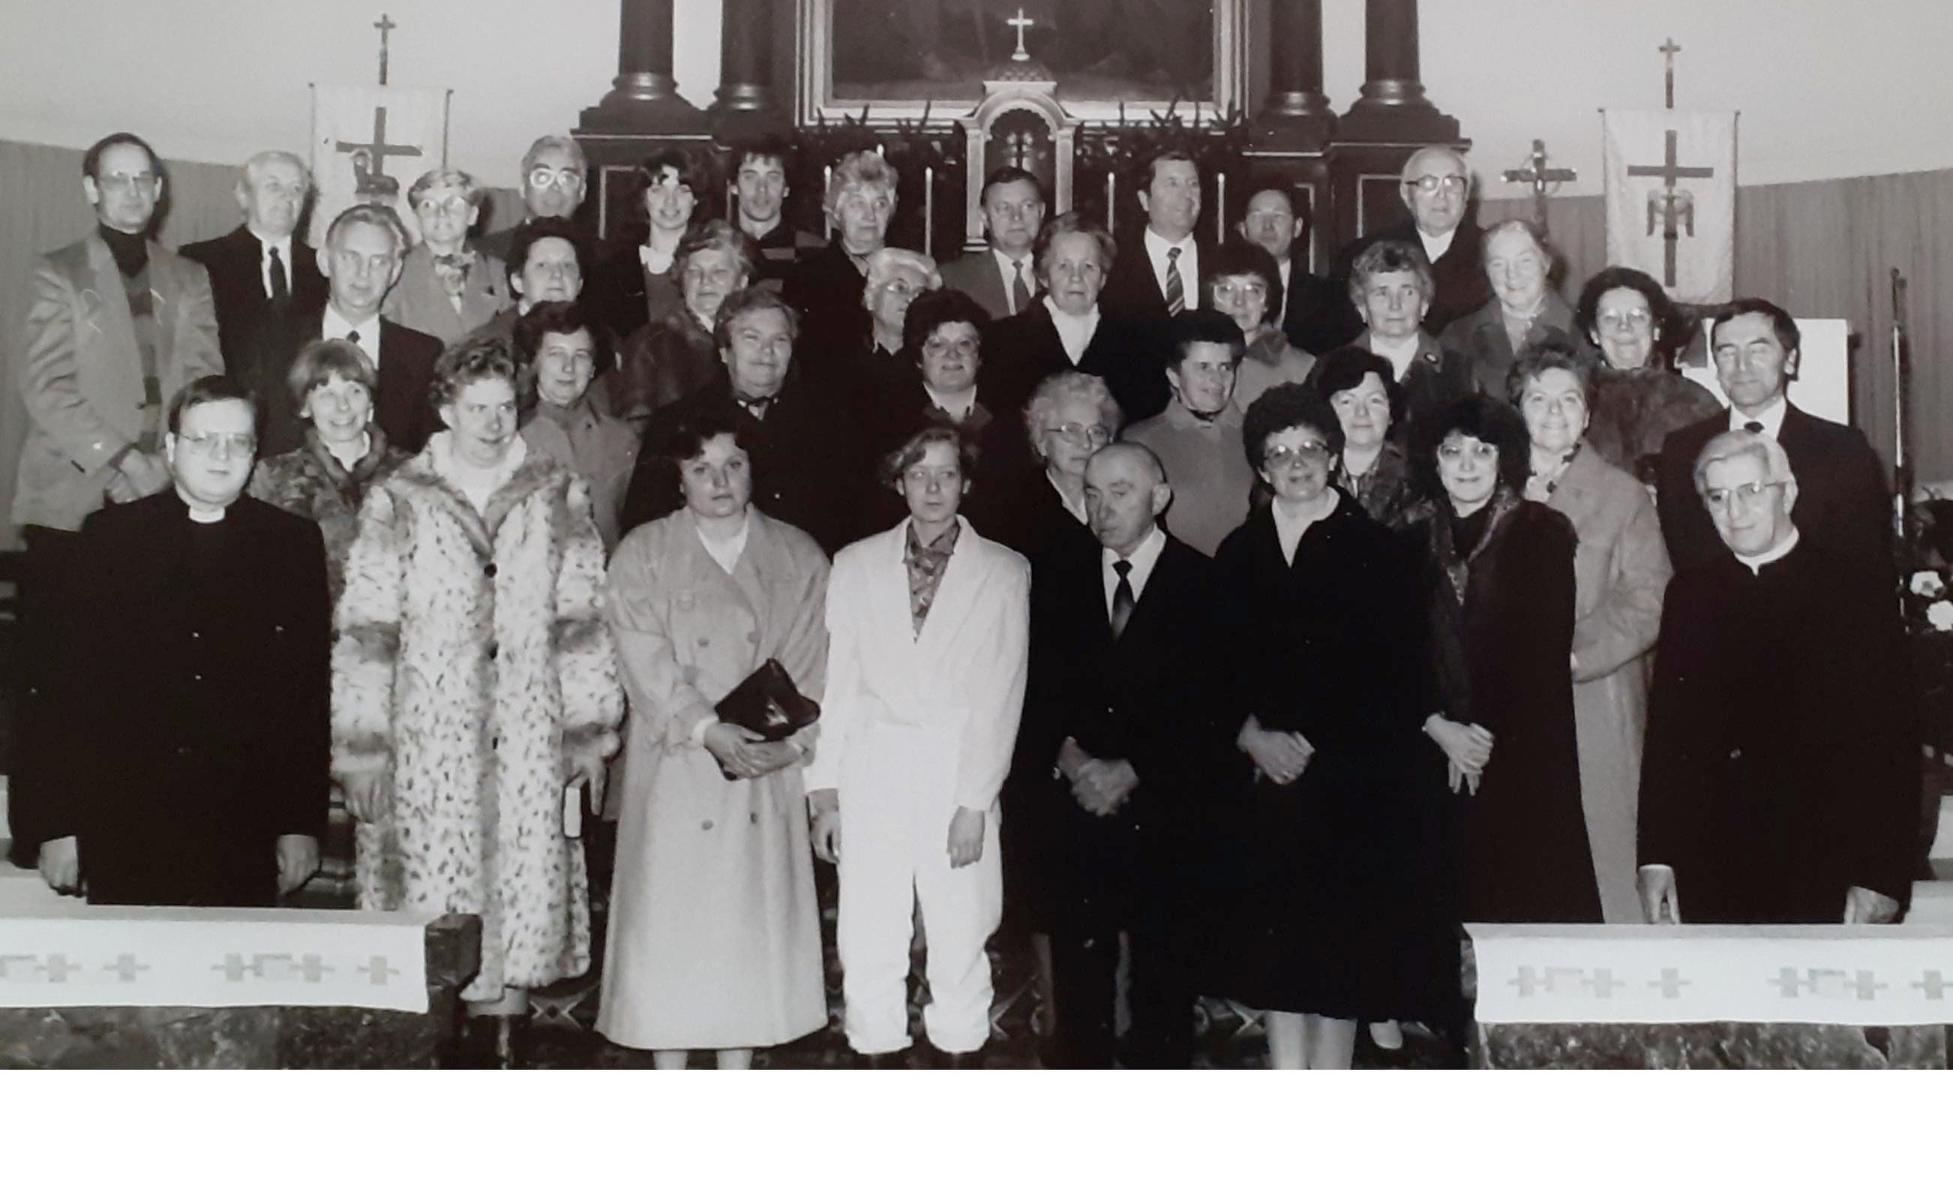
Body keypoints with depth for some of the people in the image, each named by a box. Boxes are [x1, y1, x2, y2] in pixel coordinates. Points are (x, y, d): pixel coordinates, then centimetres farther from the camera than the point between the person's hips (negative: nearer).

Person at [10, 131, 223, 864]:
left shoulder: (188, 280, 16)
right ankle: (37, 830, 4)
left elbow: (203, 381, 8)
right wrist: (117, 459, -12)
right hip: (73, 500, -2)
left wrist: (169, 463, -7)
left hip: (162, 500, 2)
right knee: (54, 676, -3)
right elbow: (46, 387, -3)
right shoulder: (58, 275, 7)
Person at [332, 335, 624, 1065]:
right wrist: (360, 749, -4)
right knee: (432, 900, 0)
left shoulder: (557, 499, 7)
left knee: (522, 894, 2)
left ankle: (501, 1037, 14)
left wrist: (589, 732, 1)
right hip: (426, 743, -1)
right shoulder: (398, 502, 2)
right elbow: (364, 631, 1)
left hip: (528, 745, 1)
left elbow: (584, 623, 6)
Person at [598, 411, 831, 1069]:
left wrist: (796, 740, -13)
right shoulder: (643, 555, 3)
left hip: (767, 771, 1)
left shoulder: (797, 558, 8)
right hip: (674, 769, -1)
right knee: (669, 914, 1)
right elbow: (648, 662, -7)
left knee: (753, 912, 4)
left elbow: (814, 663, 2)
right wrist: (707, 729, -19)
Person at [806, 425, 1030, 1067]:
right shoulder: (856, 564, 9)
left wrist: (975, 803, -7)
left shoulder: (1004, 572, 3)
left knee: (961, 937, 0)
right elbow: (835, 682, 7)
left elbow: (1001, 696, -1)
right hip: (871, 777, 2)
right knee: (868, 942, 2)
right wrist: (825, 791, 1)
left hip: (958, 773, -1)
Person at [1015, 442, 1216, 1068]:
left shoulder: (1203, 581, -1)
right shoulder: (1056, 573, 8)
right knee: (1077, 960, 6)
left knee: (1162, 965, 4)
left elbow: (1205, 706, -5)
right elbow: (1035, 685, 5)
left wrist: (1131, 772, -11)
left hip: (1161, 810, -2)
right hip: (1072, 805, 2)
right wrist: (1070, 759, -10)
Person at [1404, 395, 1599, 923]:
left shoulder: (1542, 532, 2)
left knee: (1532, 901, -5)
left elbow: (1547, 648, -4)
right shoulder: (1416, 539, 11)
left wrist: (1487, 736, -8)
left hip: (1525, 756, -2)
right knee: (1457, 899, 1)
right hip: (1436, 751, 2)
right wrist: (1440, 727, -8)